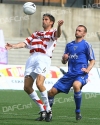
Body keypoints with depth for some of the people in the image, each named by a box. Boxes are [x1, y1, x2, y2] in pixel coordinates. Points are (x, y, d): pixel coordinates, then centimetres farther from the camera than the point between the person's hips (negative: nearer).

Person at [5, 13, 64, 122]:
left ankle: (48, 110, -12)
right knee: (27, 87, -3)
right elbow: (25, 43, 20)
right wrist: (13, 46, 3)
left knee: (39, 83, -25)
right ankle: (42, 109, 8)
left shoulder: (52, 33, 11)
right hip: (32, 59, 7)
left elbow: (57, 34, -13)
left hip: (44, 59, -7)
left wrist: (59, 26, -36)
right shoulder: (36, 34, 28)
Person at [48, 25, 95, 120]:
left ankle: (78, 111, -23)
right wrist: (64, 58, -4)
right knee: (52, 91, -2)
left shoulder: (86, 45, 1)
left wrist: (88, 69, -17)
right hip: (70, 74, 6)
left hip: (81, 74, -6)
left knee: (76, 85, -39)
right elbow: (64, 62, 20)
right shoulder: (69, 45, 16)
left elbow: (92, 60, 2)